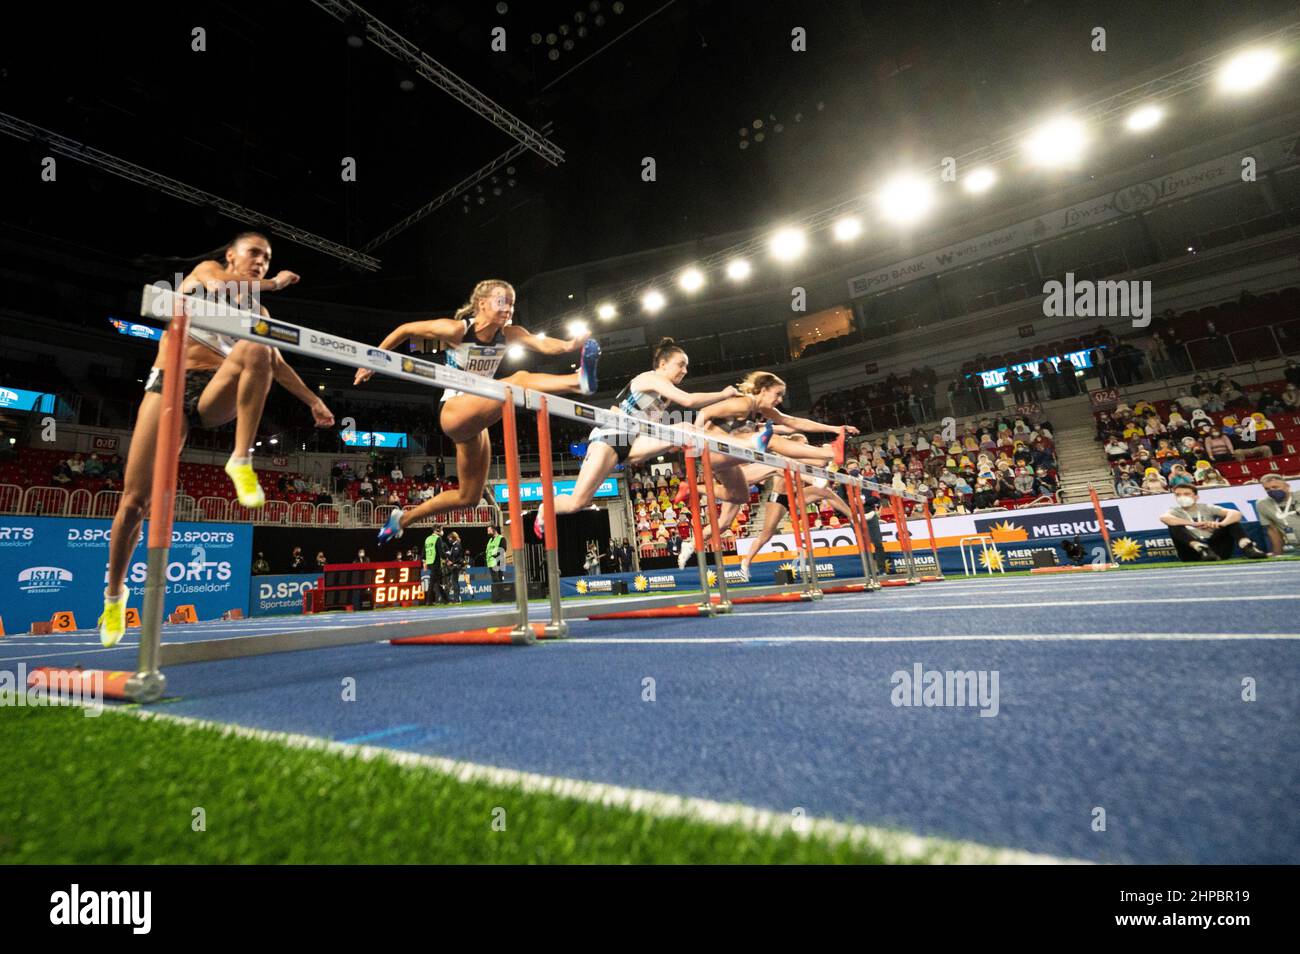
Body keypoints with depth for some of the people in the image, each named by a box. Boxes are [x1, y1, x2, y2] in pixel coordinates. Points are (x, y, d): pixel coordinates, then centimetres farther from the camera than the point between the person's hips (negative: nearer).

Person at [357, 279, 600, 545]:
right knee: (520, 380, -28)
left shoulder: (509, 334, -1)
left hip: (477, 420, 7)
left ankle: (402, 519, 30)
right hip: (454, 413, -7)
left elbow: (543, 344, -19)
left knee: (469, 496, 14)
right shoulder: (456, 330, -13)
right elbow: (405, 329, -3)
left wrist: (569, 345, -39)